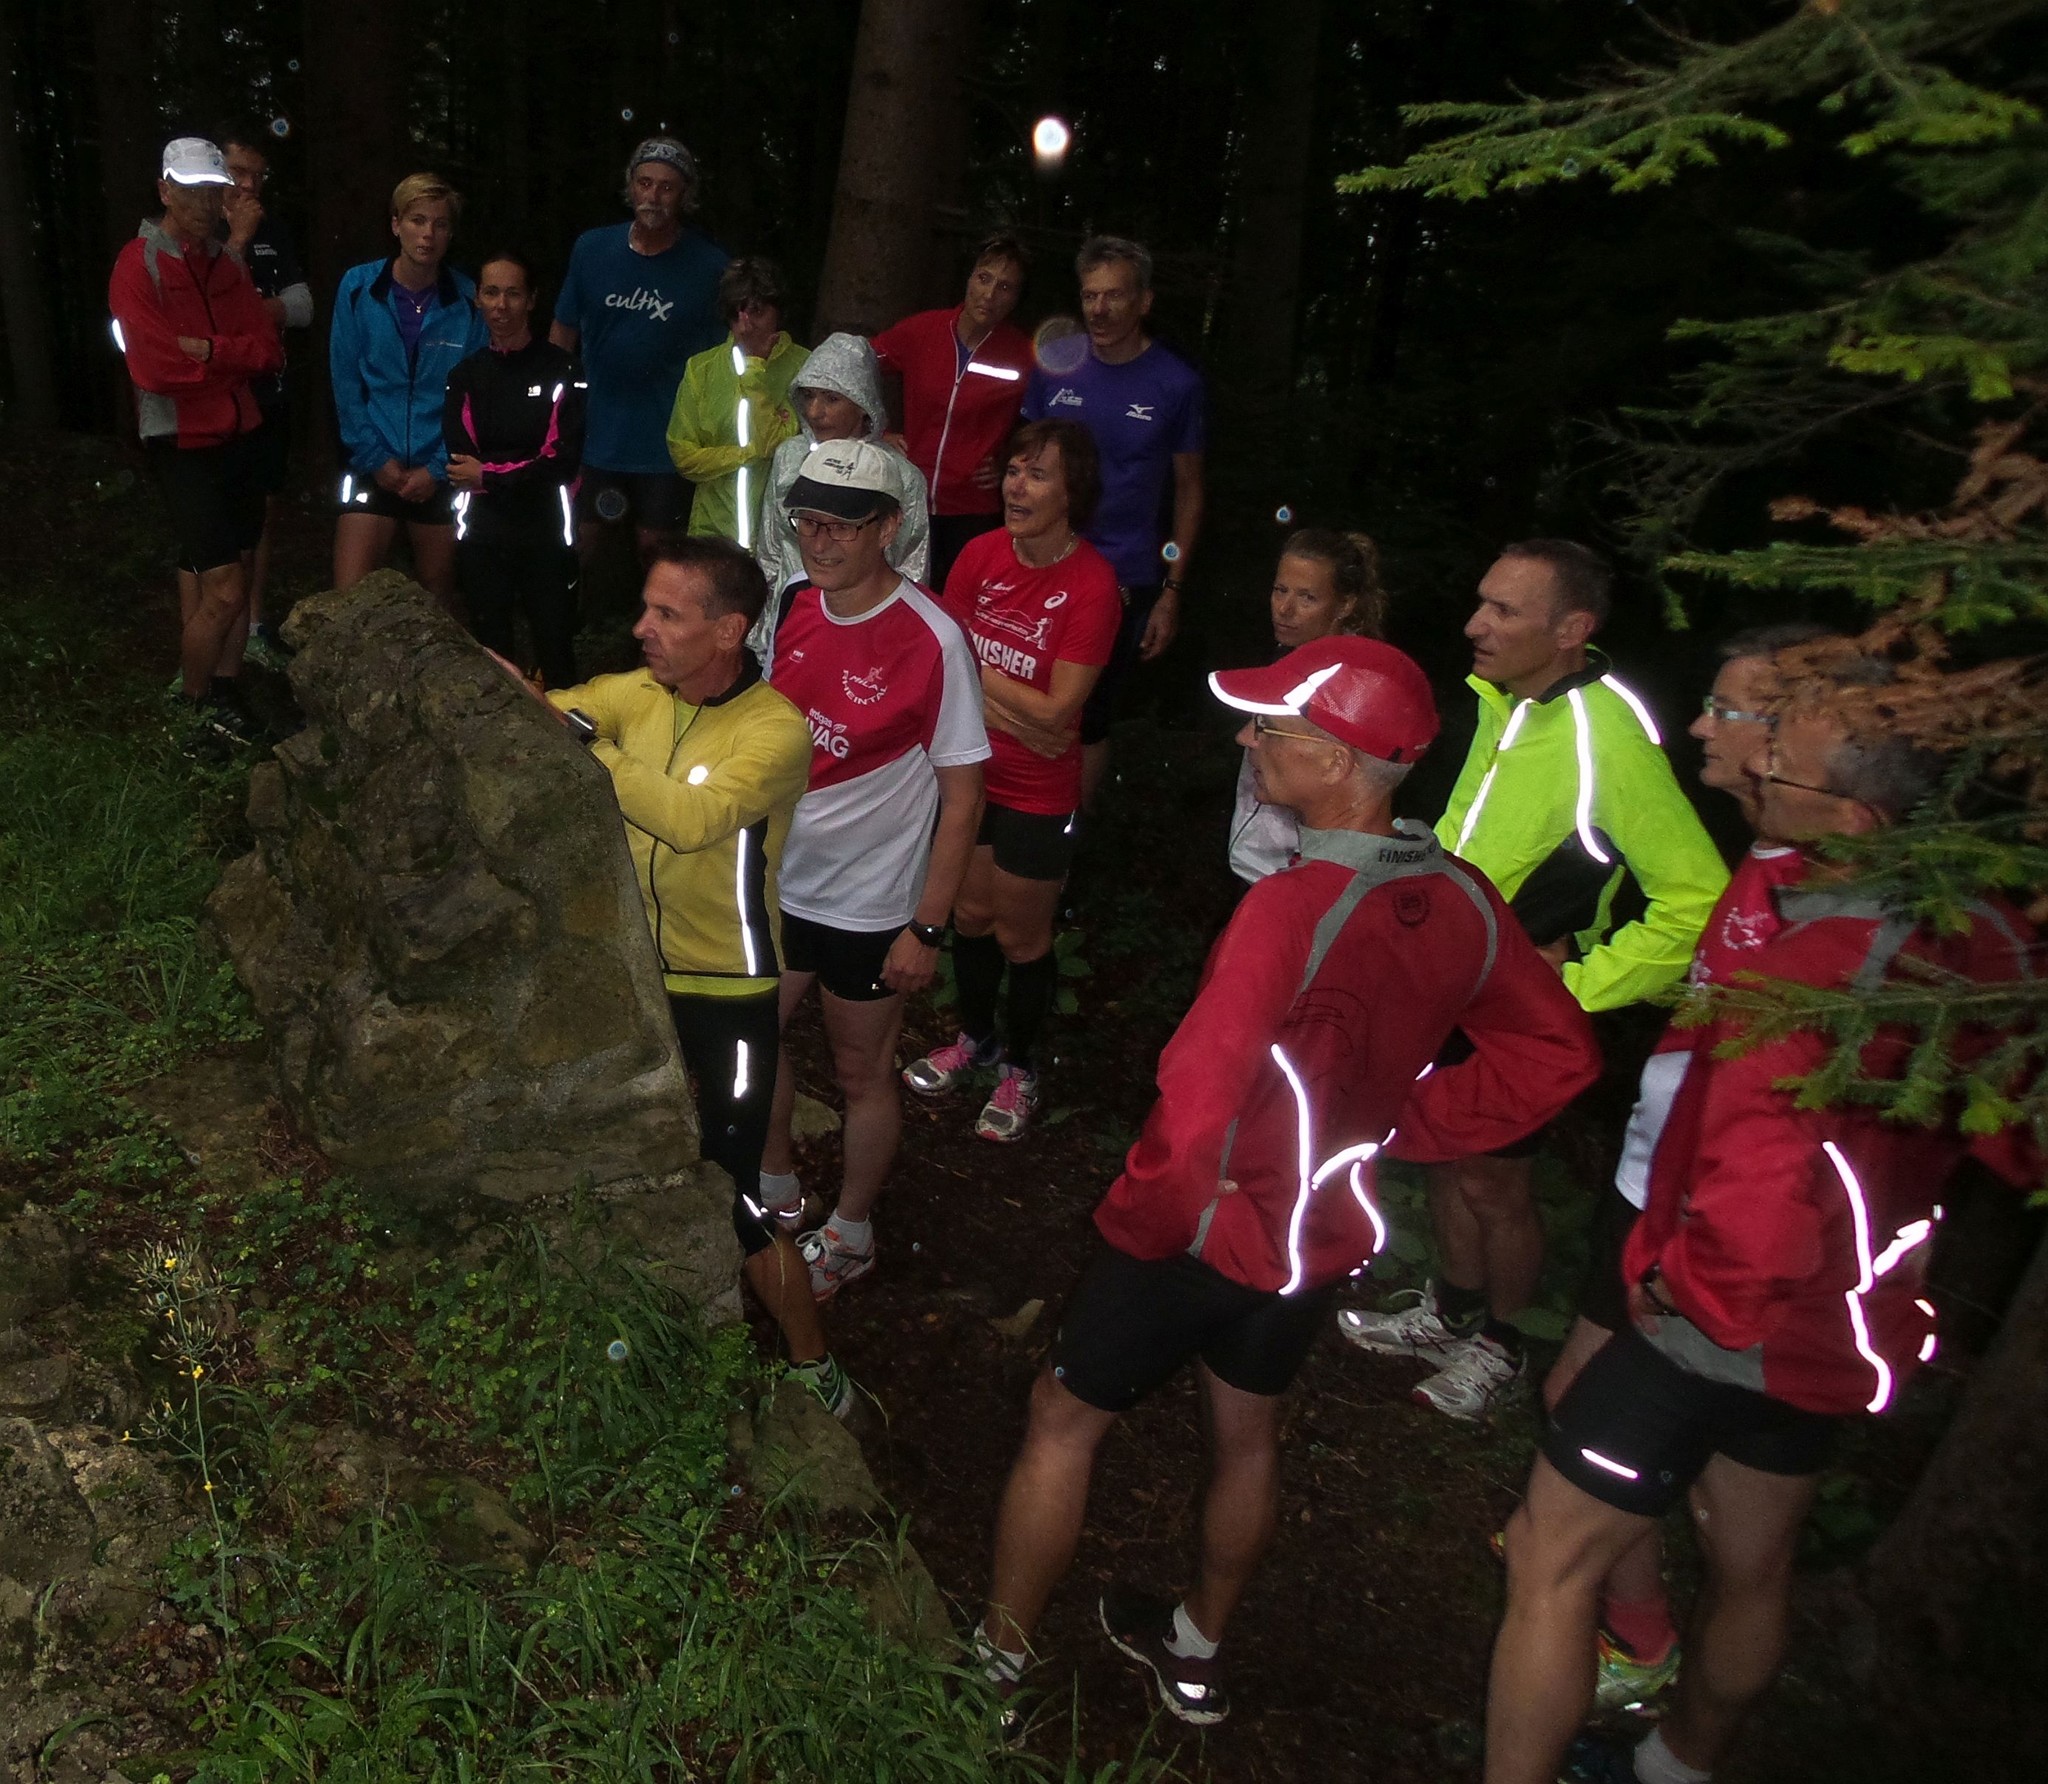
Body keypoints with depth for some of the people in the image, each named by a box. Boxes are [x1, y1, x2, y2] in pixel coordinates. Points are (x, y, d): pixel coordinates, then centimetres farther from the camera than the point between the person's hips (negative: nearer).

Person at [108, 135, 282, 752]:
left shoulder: (227, 262, 11)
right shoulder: (139, 264, -8)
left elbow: (270, 351, 2)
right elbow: (156, 367, -18)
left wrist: (205, 349, -13)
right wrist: (234, 356, -7)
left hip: (238, 435, 6)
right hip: (183, 441, -6)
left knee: (224, 580, 11)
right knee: (224, 592, -10)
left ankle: (223, 691, 21)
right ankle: (196, 712, 8)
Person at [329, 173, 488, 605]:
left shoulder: (470, 301, -3)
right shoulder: (358, 287, -2)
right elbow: (345, 383, 0)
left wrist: (438, 469, -7)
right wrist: (375, 458, -7)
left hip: (440, 473, 0)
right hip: (373, 467, 0)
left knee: (437, 598, 12)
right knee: (349, 600, -8)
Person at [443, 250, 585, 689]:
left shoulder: (560, 369, -2)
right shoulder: (465, 376, 10)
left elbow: (562, 462, -9)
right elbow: (460, 465, 2)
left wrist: (488, 476, -5)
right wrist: (525, 473, -9)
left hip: (546, 535, -3)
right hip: (482, 537, 3)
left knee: (555, 655, -1)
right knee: (491, 653, 11)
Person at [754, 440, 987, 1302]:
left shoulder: (931, 640, -21)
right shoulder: (790, 606, -4)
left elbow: (962, 795, -16)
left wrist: (927, 928, -16)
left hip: (868, 906, -5)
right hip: (775, 883, 6)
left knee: (860, 1073, 13)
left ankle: (850, 1231, 37)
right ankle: (777, 1185, 47)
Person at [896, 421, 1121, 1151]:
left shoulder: (1092, 584, -22)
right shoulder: (982, 554, -7)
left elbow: (1055, 711, -22)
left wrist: (976, 672, -14)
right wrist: (1011, 713, -18)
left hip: (1037, 795, -5)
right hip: (970, 771, 5)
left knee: (1022, 938, 12)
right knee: (970, 914, 22)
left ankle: (1019, 1066, 37)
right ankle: (975, 1036, 48)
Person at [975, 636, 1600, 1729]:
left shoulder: (1294, 907, -33)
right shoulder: (1463, 901, -10)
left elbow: (1197, 1100, -34)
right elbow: (1556, 1054, 2)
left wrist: (1144, 1220, -15)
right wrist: (1402, 1131, 3)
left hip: (1199, 1231, -6)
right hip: (1324, 1234, 7)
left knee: (1064, 1423, 15)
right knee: (1247, 1437, 26)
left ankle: (996, 1659, 32)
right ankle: (1196, 1656, 47)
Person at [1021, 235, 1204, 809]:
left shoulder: (1175, 383, -6)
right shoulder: (1054, 366, 0)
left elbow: (1188, 491, 1)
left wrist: (1171, 592, -4)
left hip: (1123, 583, -2)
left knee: (1088, 721, 10)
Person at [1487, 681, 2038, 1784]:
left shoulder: (1816, 960, -33)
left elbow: (1758, 1191, -39)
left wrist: (1687, 1287, -19)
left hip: (1727, 1323, -9)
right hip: (1843, 1323, 9)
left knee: (1550, 1562, 8)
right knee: (1751, 1566, 27)